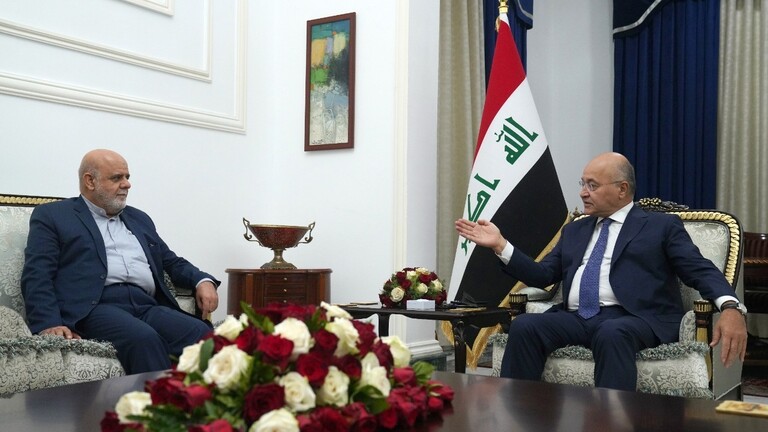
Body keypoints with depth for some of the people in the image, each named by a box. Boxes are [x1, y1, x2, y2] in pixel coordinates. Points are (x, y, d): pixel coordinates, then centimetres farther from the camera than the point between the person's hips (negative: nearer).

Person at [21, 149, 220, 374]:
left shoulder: (139, 219, 29)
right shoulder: (52, 216, 13)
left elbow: (172, 262, 30)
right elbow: (37, 275, 1)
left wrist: (203, 280, 7)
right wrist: (49, 323, -17)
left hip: (147, 306, 5)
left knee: (201, 333, -27)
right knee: (144, 339, -37)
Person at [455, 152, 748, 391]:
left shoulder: (662, 226, 13)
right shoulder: (574, 231, 27)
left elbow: (701, 270, 1)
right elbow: (542, 275, 20)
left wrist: (730, 307, -20)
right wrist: (500, 245, 9)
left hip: (630, 319, -4)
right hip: (575, 318, 4)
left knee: (611, 334, -39)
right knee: (523, 326, -26)